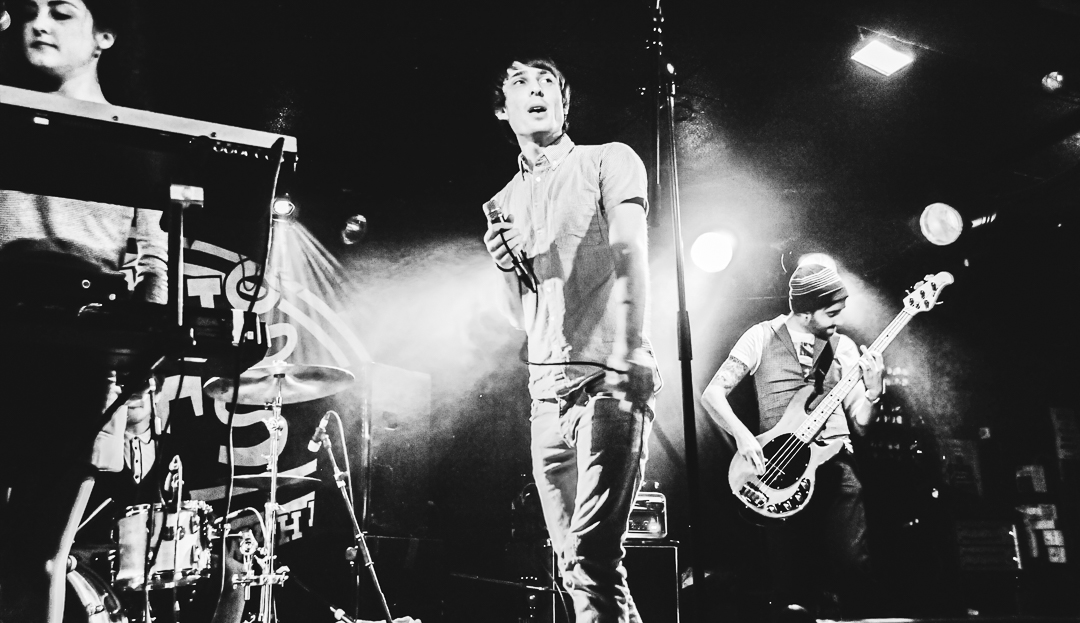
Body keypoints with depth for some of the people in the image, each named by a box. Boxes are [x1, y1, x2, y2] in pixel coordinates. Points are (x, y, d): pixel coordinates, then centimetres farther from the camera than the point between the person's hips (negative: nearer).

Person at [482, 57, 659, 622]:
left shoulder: (609, 161, 6)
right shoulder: (504, 203, 20)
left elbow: (631, 257, -9)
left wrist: (629, 354, -22)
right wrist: (504, 266, 0)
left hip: (608, 379, -5)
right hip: (547, 390, 6)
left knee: (591, 558, -16)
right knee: (575, 565, 7)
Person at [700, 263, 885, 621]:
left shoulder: (844, 346, 11)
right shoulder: (762, 337, 2)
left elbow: (860, 421, 9)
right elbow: (712, 394, -1)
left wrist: (873, 390, -10)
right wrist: (741, 434, -15)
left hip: (836, 465, 2)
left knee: (853, 563, -7)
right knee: (789, 575, -2)